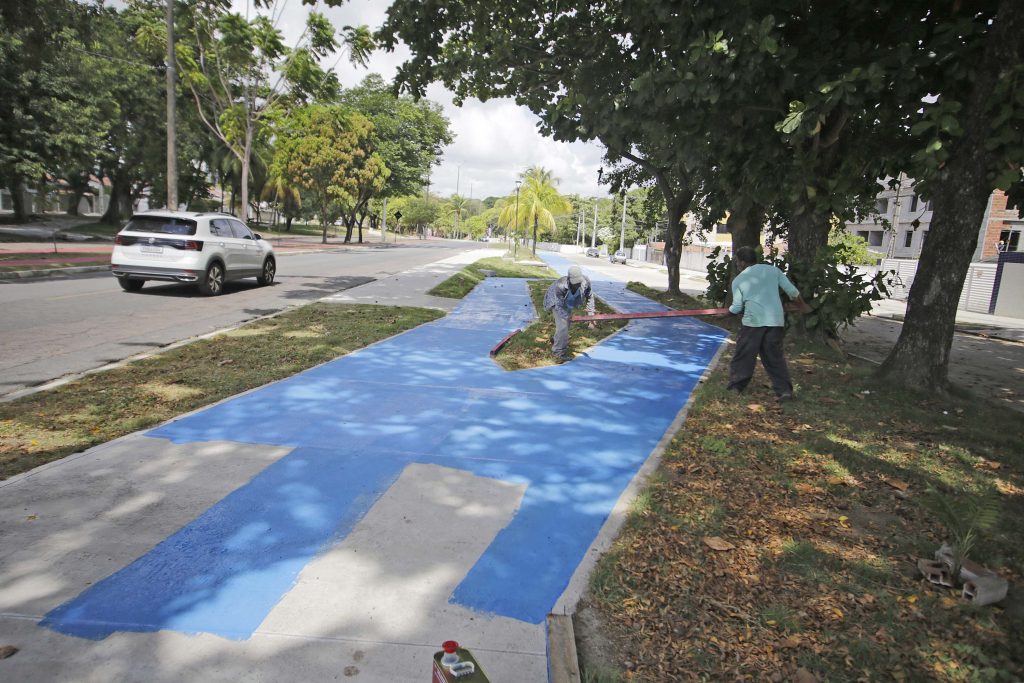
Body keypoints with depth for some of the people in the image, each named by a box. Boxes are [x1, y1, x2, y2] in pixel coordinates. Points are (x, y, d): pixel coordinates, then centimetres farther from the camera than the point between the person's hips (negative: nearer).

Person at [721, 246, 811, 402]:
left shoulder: (738, 280, 5)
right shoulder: (772, 270, 11)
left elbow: (737, 307, 3)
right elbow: (792, 291, 11)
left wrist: (726, 313, 22)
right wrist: (802, 305, 27)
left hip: (753, 320, -3)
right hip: (775, 320, 3)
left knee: (743, 355, 9)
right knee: (775, 357, 9)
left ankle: (735, 386, 16)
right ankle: (784, 390, 5)